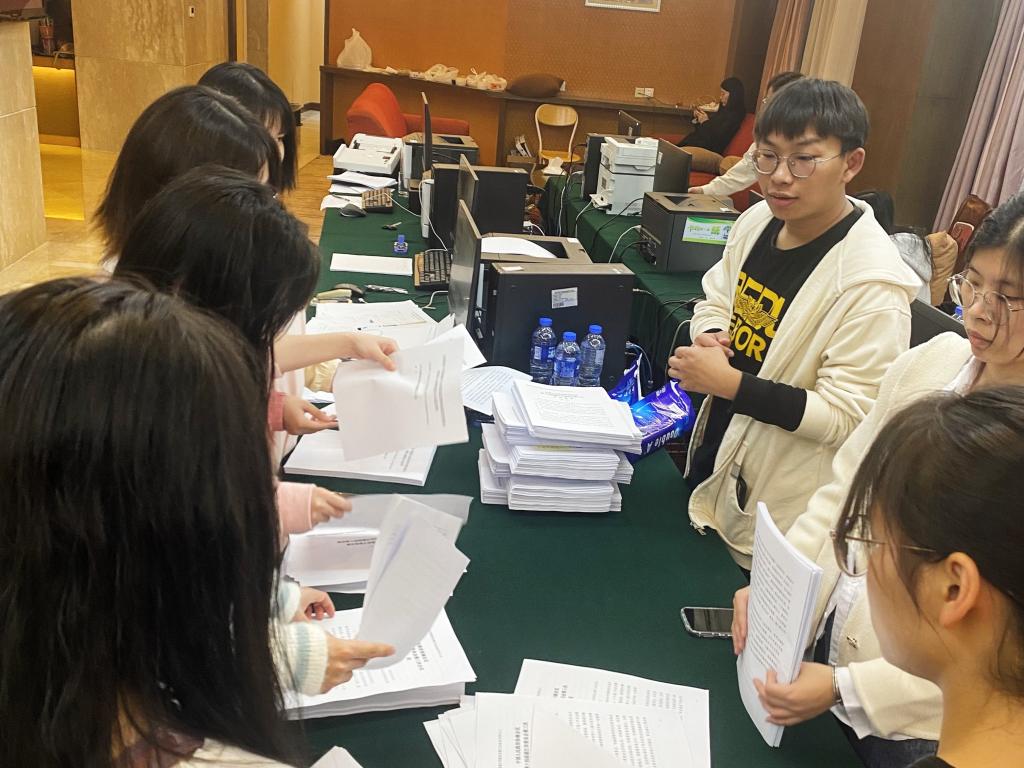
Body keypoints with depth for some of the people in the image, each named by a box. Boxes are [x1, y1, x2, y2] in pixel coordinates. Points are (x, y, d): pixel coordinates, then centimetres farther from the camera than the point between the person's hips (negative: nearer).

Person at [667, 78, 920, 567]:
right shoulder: (756, 221, -4)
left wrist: (730, 383, -28)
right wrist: (709, 337, -11)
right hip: (713, 454, 7)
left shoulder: (871, 279, -25)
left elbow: (849, 416, -24)